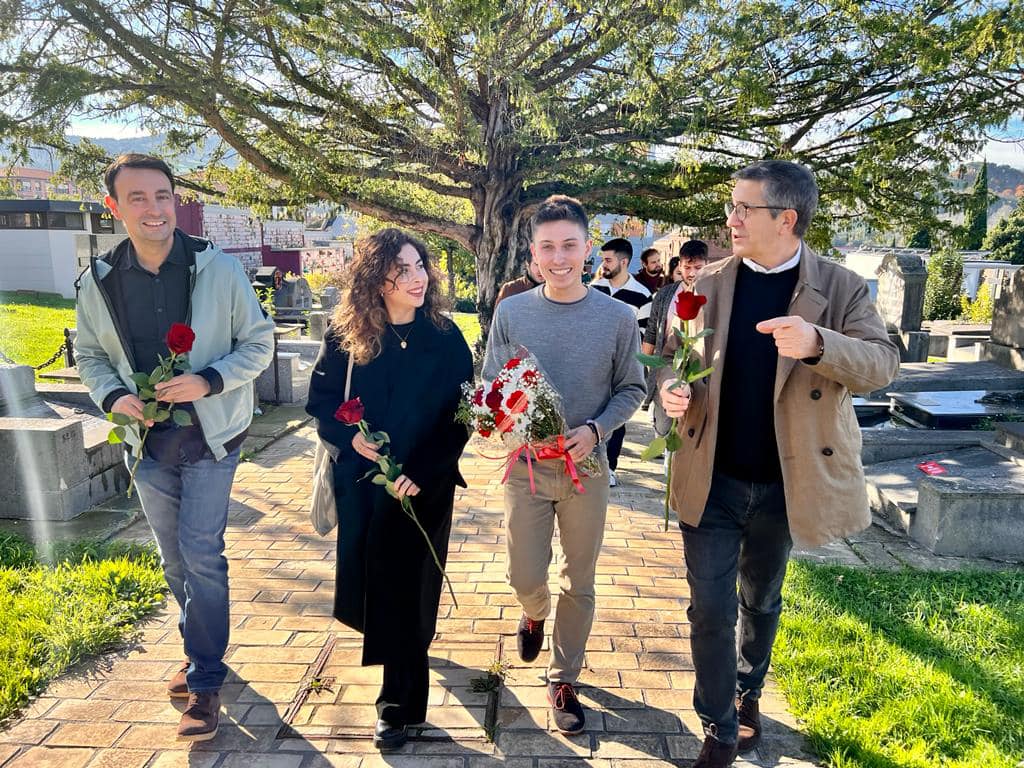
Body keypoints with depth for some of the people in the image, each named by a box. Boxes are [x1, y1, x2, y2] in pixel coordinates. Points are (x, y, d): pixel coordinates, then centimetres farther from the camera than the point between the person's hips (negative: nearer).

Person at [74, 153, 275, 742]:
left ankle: (206, 682, 10)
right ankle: (202, 649, 39)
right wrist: (112, 395, -10)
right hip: (149, 440, 4)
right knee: (175, 557, 17)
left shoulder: (220, 269, -11)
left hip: (210, 437, -4)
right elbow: (90, 355, 10)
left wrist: (208, 381, -21)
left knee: (200, 554, -6)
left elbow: (259, 343, -6)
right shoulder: (100, 281, -2)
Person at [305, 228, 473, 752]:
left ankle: (400, 702, 22)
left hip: (423, 485, -2)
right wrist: (349, 435, -16)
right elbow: (321, 401, 2)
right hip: (361, 479, 2)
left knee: (404, 585, 3)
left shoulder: (446, 339, -9)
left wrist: (423, 472, -17)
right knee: (369, 575, 14)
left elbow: (461, 419, -8)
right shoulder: (346, 336, -5)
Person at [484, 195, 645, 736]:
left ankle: (563, 679, 33)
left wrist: (595, 430, -17)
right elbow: (490, 386, 2)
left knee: (579, 585, 11)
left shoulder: (618, 317, -8)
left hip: (587, 469, 0)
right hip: (525, 465, 1)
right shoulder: (511, 312, -5)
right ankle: (535, 613, 45)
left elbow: (631, 389, -1)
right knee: (526, 578, 7)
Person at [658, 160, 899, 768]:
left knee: (762, 600, 21)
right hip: (712, 478, 1)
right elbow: (674, 354, 7)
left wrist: (816, 342, -36)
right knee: (710, 608, 3)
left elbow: (883, 363, -16)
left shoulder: (842, 288, -7)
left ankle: (748, 693, 48)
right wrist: (672, 387, -17)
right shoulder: (710, 284, -1)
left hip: (785, 482, 0)